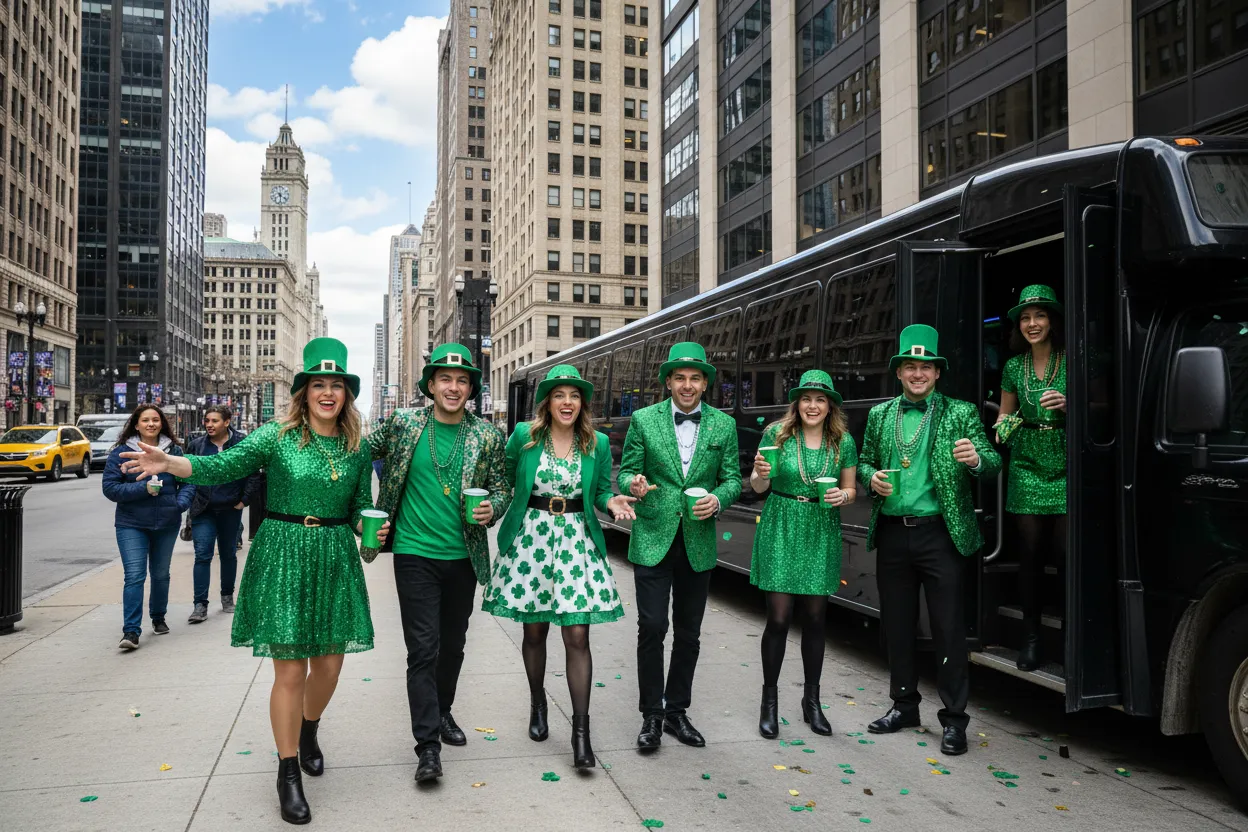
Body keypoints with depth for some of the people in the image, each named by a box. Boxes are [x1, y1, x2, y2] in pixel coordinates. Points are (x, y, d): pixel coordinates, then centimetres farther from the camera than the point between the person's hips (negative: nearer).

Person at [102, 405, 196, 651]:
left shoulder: (174, 450, 2)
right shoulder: (121, 452, -3)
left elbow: (188, 481, 4)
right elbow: (109, 487, -7)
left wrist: (181, 502, -14)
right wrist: (143, 489, -18)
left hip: (167, 524, 3)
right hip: (131, 525, -3)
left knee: (161, 574, 17)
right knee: (134, 575, -12)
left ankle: (158, 618, 36)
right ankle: (131, 631, -10)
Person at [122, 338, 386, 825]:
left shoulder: (357, 448, 6)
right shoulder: (277, 436, -4)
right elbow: (224, 466, -14)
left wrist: (371, 530, -6)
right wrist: (169, 463, -30)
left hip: (335, 558, 3)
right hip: (283, 556, -3)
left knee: (329, 664, 10)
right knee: (290, 670, -1)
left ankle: (308, 731, 42)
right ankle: (288, 772, 15)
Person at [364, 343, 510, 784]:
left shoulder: (487, 435, -1)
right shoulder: (403, 422, -3)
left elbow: (501, 487, 6)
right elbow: (364, 452, 10)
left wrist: (492, 509, -13)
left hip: (464, 556, 2)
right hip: (415, 554, -2)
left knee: (453, 644, 17)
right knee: (423, 649, -4)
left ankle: (442, 713, 39)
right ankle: (428, 744, 2)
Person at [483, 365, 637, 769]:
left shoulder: (598, 444, 3)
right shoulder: (524, 436, -1)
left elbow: (601, 491, 10)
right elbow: (504, 479, 9)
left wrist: (612, 502, -9)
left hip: (577, 542, 0)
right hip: (529, 538, 0)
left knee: (577, 636, -5)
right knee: (534, 630, 12)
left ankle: (581, 730, 2)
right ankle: (537, 706, 36)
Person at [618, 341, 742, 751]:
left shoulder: (724, 425, 6)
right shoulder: (644, 420, 1)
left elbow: (733, 478, 7)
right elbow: (627, 471, 2)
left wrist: (718, 499, -13)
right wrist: (634, 484, -21)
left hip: (698, 543, 3)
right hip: (653, 540, -2)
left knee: (688, 633, 11)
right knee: (651, 628, -6)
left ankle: (676, 712, 25)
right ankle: (651, 716, 8)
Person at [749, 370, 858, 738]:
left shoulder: (843, 442, 3)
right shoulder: (776, 433, -2)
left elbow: (851, 488, 12)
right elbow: (759, 487, 4)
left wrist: (843, 496, -10)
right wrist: (760, 474, -18)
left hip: (822, 535, 2)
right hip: (780, 531, -2)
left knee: (815, 619, 9)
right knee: (778, 618, -3)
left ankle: (812, 700, 26)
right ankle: (769, 701, 14)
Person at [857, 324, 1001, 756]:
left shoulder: (960, 414, 0)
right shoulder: (879, 415, 11)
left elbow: (993, 462, -6)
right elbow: (864, 461, 17)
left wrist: (976, 459, -28)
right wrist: (871, 477, -4)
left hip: (939, 533, -4)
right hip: (892, 534, 4)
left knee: (949, 629, 0)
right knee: (897, 625, 13)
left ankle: (954, 719, 11)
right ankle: (904, 705, 29)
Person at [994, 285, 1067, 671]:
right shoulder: (1013, 367, 9)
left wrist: (1068, 406, -15)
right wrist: (1001, 429, -2)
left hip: (1067, 468, -2)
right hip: (1027, 468, 3)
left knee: (1067, 549, -8)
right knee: (1030, 552, 3)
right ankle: (1031, 636, 13)